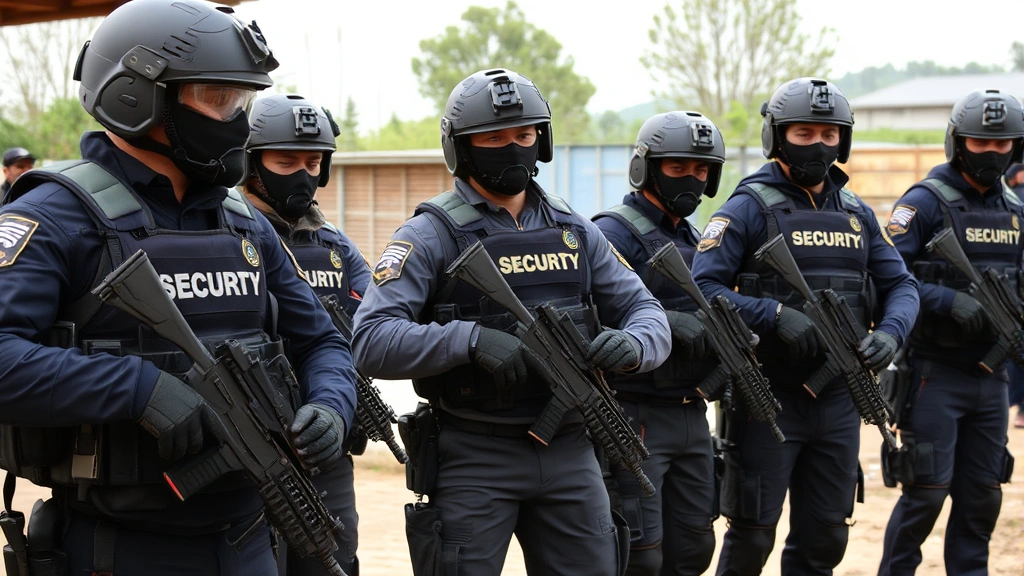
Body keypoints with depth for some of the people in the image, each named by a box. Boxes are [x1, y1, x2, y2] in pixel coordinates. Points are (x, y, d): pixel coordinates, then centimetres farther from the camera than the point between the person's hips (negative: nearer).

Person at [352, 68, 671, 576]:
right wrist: (471, 339, -28)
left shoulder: (574, 231, 11)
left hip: (570, 453, 5)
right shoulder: (432, 235, -6)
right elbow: (372, 342, -16)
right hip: (475, 457, -5)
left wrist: (633, 345, -13)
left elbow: (645, 309, 11)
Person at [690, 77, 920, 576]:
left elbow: (900, 285, 10)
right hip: (768, 398, -5)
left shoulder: (857, 214, 11)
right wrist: (776, 315, -26)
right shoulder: (749, 207, -7)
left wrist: (890, 332, -11)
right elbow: (702, 287, -15)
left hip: (838, 401, 5)